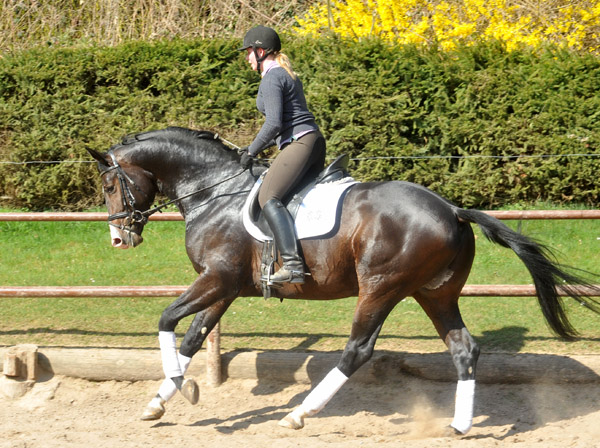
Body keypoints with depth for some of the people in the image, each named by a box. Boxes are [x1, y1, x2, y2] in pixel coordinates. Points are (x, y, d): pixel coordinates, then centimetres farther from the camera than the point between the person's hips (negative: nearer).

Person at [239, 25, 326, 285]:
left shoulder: (271, 79, -9)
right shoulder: (288, 75, 22)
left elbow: (274, 123, -18)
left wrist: (252, 151, -8)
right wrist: (258, 147, 21)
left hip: (299, 143, -11)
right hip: (313, 139, 11)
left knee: (268, 197, -21)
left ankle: (293, 264, -36)